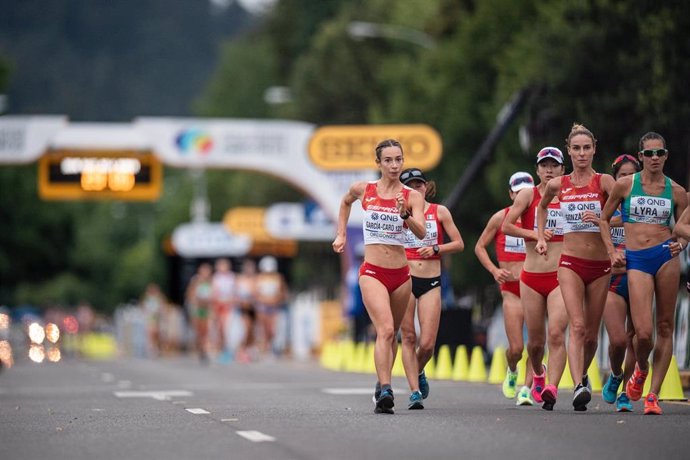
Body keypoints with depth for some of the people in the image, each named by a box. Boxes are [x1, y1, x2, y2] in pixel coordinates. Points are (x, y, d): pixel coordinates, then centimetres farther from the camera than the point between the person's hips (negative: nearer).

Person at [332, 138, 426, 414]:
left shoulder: (412, 196, -1)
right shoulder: (363, 190, 2)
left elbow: (421, 233, -14)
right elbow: (345, 202, 26)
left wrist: (405, 215, -30)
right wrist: (341, 234, 21)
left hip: (401, 275, 2)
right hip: (372, 272, -2)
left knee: (391, 334, 13)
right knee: (385, 329, -21)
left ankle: (382, 387, 30)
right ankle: (385, 391, -28)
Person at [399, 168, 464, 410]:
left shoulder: (440, 212, 4)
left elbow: (459, 244, 5)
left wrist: (435, 249, -9)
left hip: (431, 283, 0)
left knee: (427, 344, -5)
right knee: (408, 338, -5)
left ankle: (418, 372, 26)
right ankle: (415, 391, 0)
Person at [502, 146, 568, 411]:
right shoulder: (528, 195, 2)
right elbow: (506, 226, -6)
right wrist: (533, 233, -17)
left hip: (561, 277, 0)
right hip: (531, 277, 0)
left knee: (556, 333, -19)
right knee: (535, 339, 9)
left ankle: (552, 388, -24)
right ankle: (538, 375, 39)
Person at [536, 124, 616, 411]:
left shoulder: (604, 182, -2)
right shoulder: (557, 185, 6)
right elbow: (542, 207, 28)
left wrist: (601, 220, -24)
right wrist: (540, 237, 21)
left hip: (600, 265, 0)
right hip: (570, 263, 0)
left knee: (591, 332, 9)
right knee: (577, 326, -18)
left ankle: (583, 375, 35)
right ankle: (579, 387, -28)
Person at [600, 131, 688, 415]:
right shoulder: (625, 185, 4)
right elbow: (604, 218, 15)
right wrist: (611, 252, 3)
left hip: (666, 256, 1)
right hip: (636, 260, -1)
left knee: (665, 327, 1)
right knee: (643, 332, -12)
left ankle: (653, 394, 8)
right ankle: (641, 368, 22)